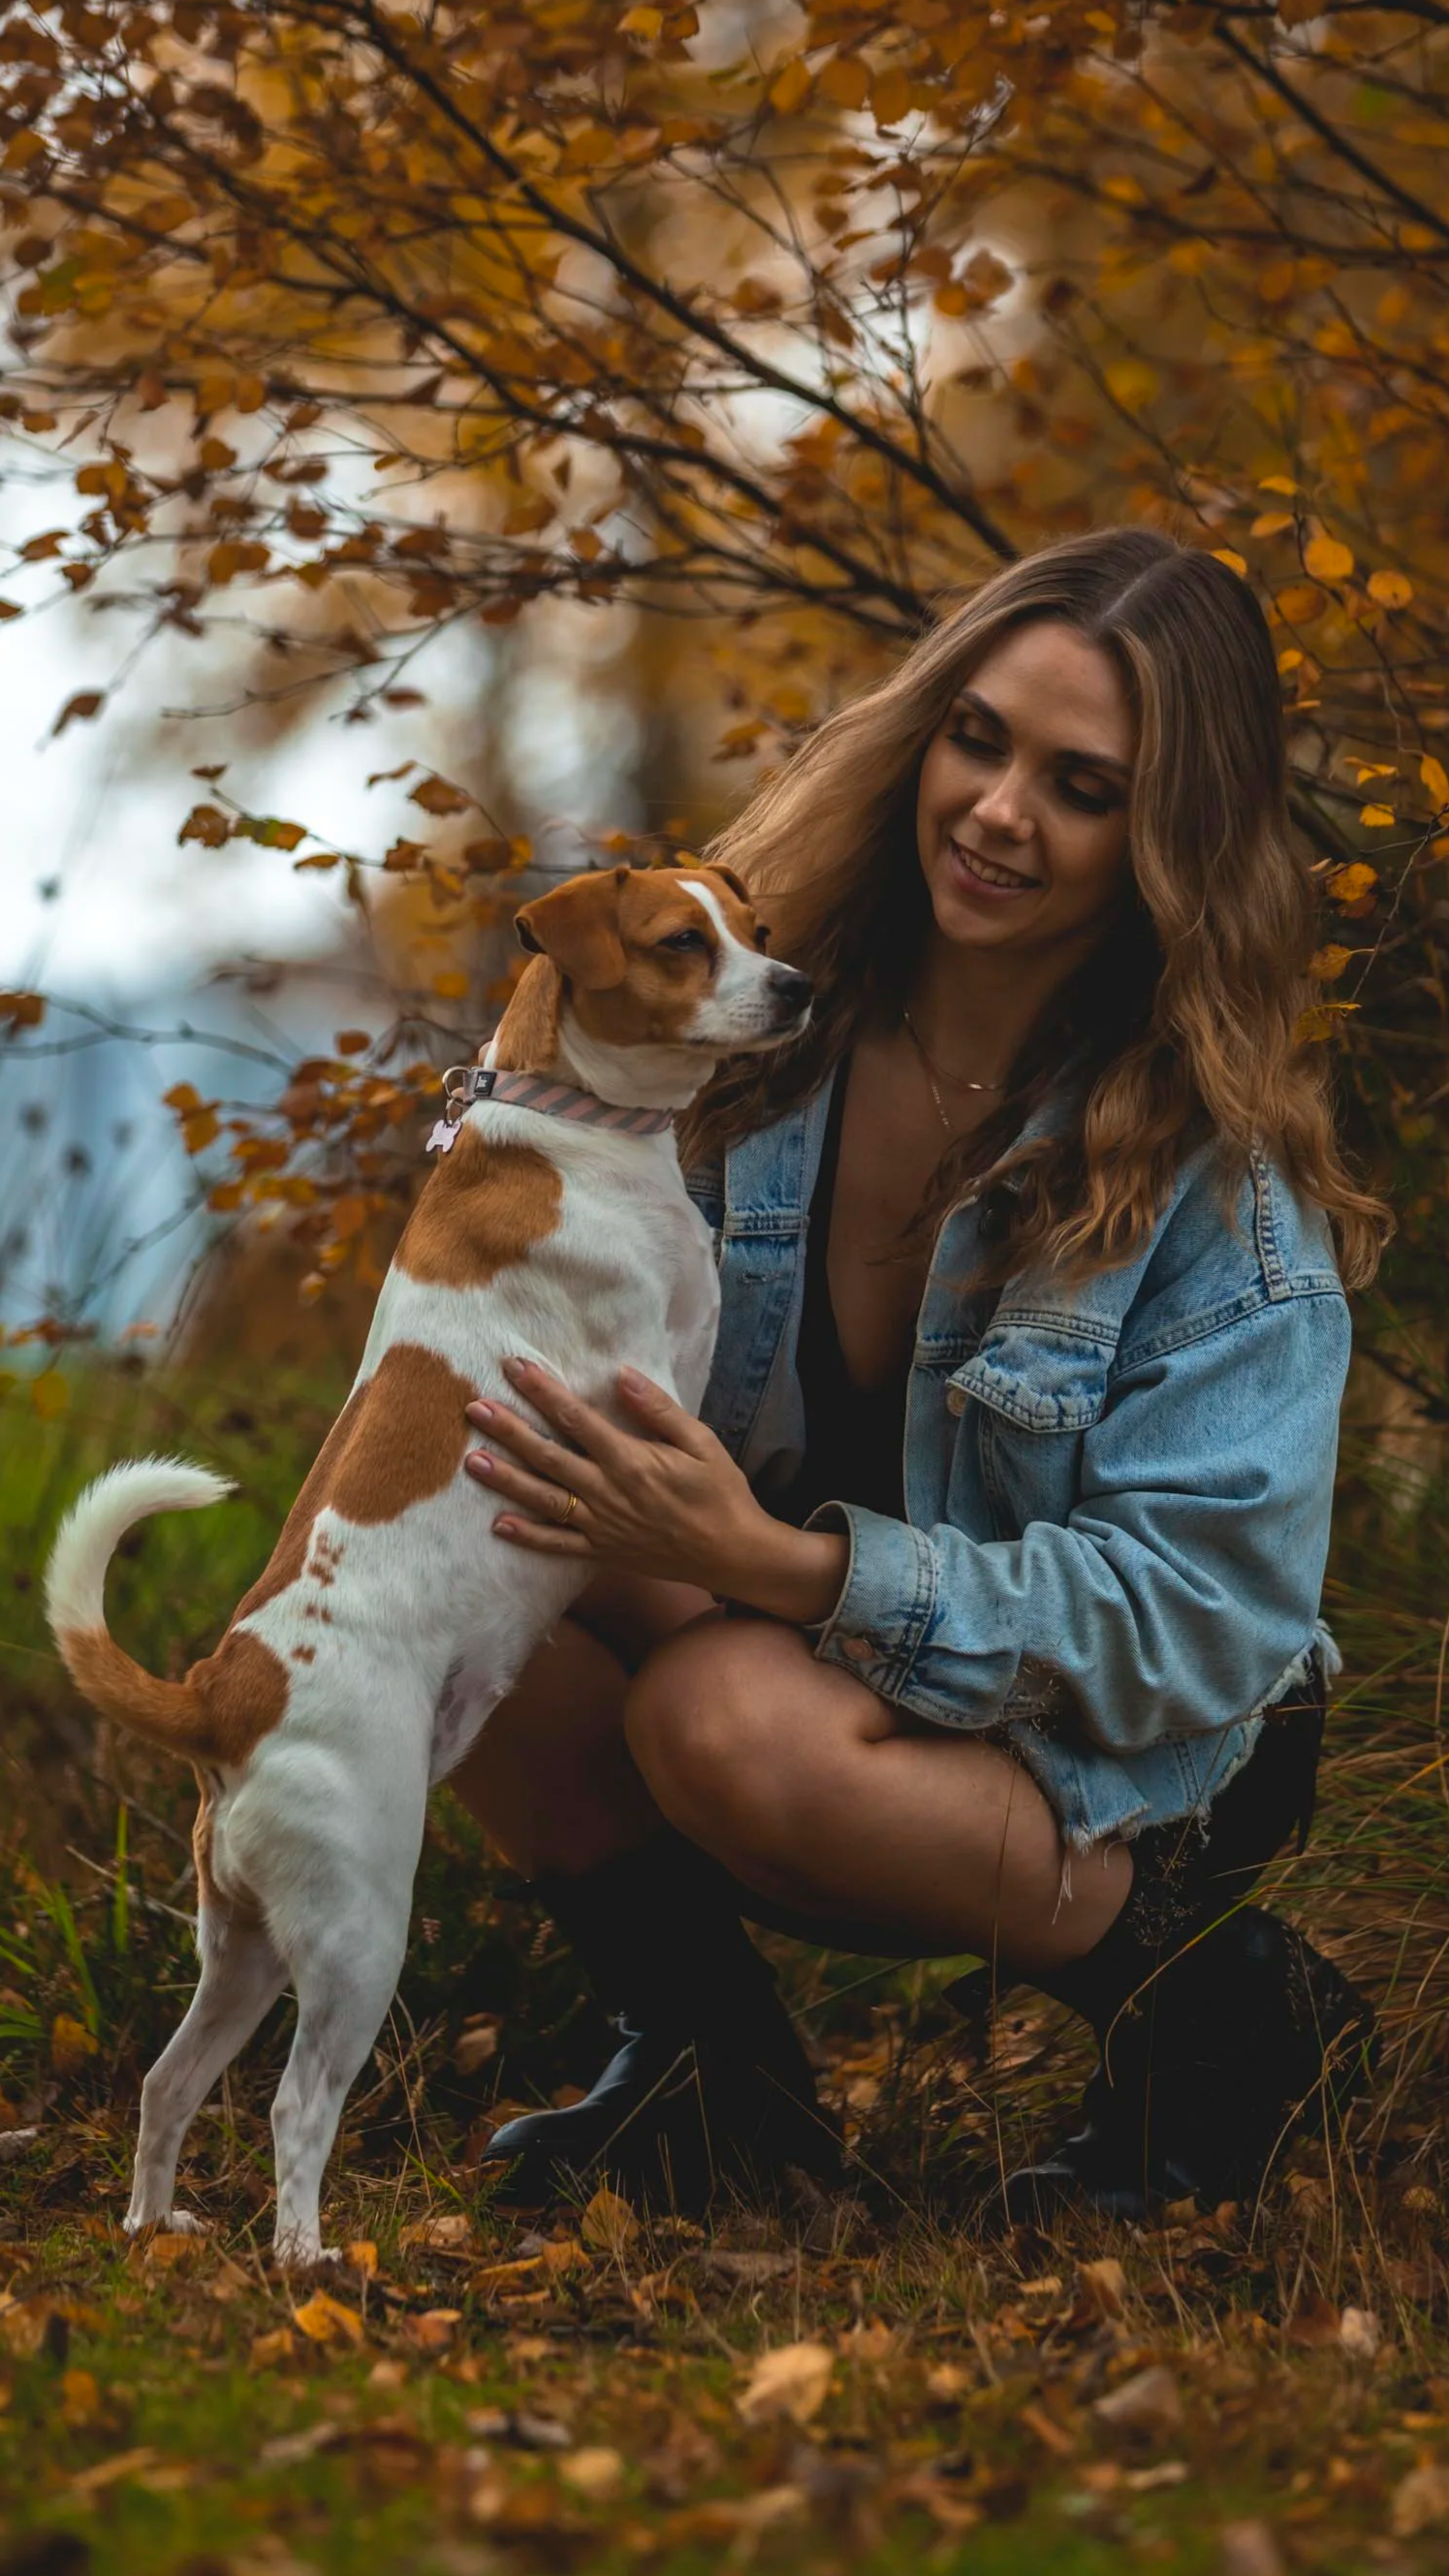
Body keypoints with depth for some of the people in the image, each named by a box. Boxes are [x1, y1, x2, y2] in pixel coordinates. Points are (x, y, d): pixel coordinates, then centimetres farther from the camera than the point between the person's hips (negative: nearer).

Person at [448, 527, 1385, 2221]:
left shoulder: (1225, 1174, -19)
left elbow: (1192, 1612, -23)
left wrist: (778, 1565, -36)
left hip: (1122, 1767, -4)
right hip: (796, 1637, 4)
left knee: (734, 1719, -35)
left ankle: (1223, 2009, -9)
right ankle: (712, 2079, -1)